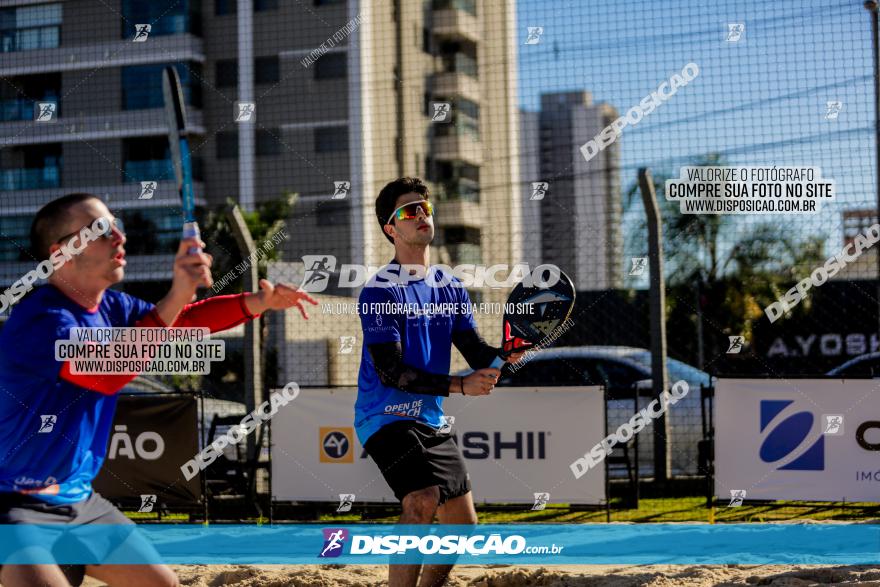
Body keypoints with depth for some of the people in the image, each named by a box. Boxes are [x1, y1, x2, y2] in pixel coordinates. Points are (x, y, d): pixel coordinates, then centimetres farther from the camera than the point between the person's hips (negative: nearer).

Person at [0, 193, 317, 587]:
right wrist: (175, 298, -44)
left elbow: (184, 319, 16)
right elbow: (108, 373, -36)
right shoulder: (38, 319, -22)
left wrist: (257, 302, -1)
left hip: (80, 501, 9)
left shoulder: (110, 307, 6)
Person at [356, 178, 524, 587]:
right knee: (423, 500, -29)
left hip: (432, 422, 8)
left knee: (463, 524, 10)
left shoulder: (450, 287, 10)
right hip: (387, 417, -8)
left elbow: (477, 352, 5)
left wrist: (506, 353, -18)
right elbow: (391, 372, -19)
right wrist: (459, 385, -27)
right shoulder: (380, 291, -12)